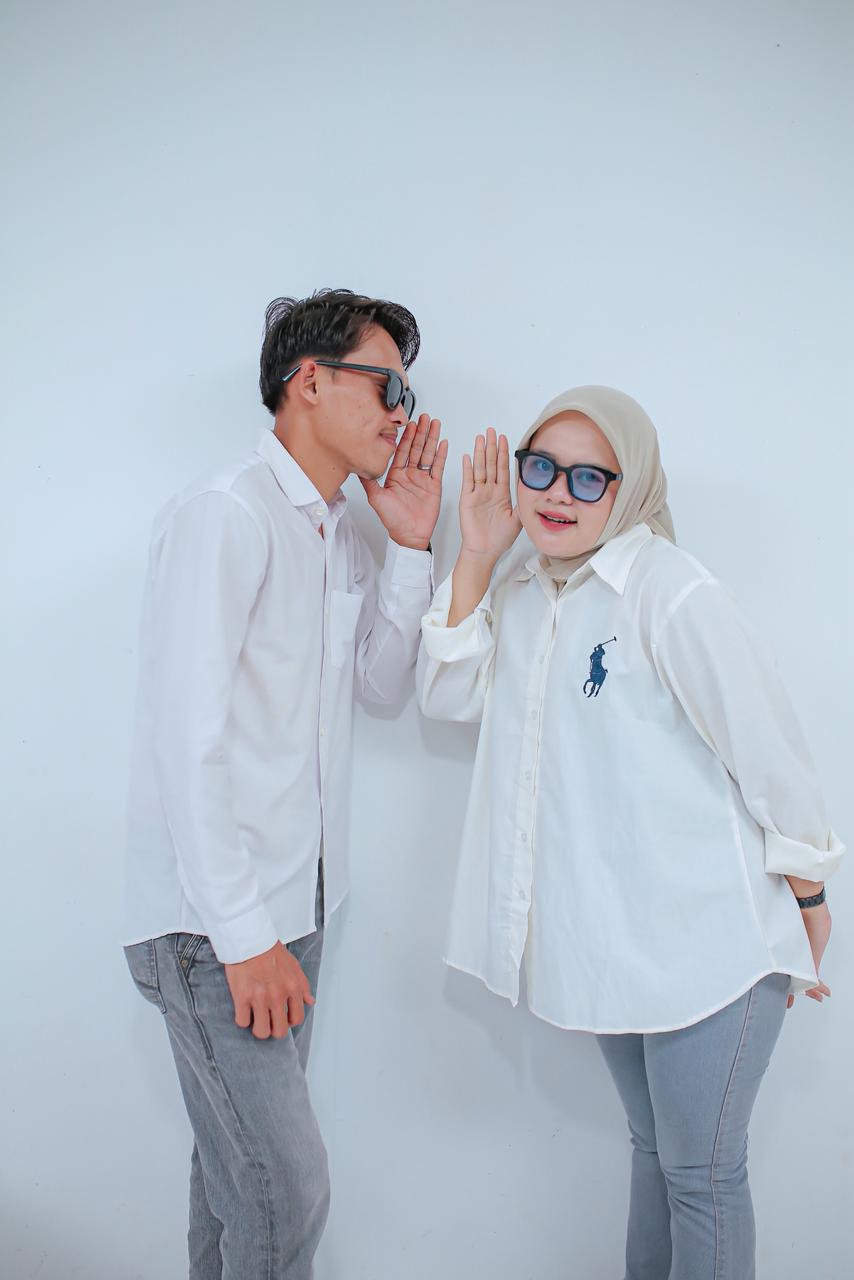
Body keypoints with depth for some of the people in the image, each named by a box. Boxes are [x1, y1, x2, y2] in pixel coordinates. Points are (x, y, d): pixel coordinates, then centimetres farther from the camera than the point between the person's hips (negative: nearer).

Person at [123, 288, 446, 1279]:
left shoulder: (341, 535, 13)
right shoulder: (226, 514, -14)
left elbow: (382, 683, 15)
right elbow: (187, 739, -20)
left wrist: (410, 544, 4)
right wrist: (245, 937, -19)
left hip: (291, 902, 8)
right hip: (214, 918, -8)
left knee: (238, 1161, 18)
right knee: (286, 1186, -6)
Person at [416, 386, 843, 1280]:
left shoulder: (674, 596, -20)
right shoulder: (523, 585, 3)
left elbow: (772, 759, -15)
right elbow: (445, 697, 2)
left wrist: (809, 911, -5)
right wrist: (474, 559, -6)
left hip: (707, 939, -7)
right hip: (608, 937, 7)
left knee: (701, 1174, 7)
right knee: (651, 1146, 24)